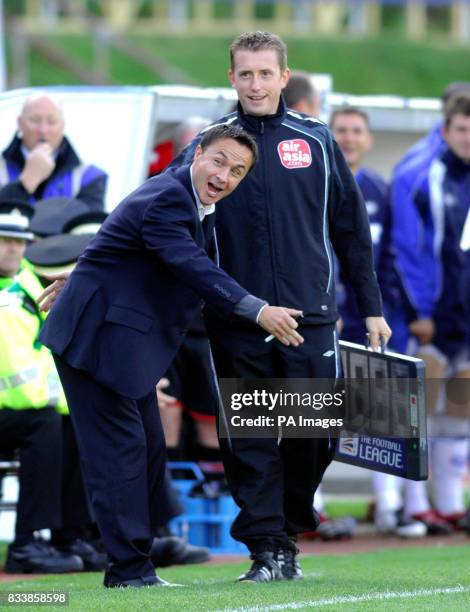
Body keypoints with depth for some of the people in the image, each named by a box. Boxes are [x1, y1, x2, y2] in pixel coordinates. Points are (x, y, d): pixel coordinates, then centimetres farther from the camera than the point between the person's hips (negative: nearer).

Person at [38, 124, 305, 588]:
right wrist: (258, 311, -34)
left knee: (147, 452, 10)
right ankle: (129, 570, -7)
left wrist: (81, 279, 39)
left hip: (125, 341, 11)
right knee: (120, 448, -10)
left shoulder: (179, 196, 14)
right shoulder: (167, 199, -19)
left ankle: (132, 566, 14)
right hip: (98, 336, -11)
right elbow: (193, 268, -31)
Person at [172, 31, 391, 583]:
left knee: (315, 433, 0)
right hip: (237, 324, 0)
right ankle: (267, 551, 3)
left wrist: (371, 307, 11)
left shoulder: (316, 141, 7)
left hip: (310, 315, 1)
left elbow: (351, 227, 12)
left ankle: (288, 532, 18)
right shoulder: (209, 145, 5)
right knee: (248, 442, -2)